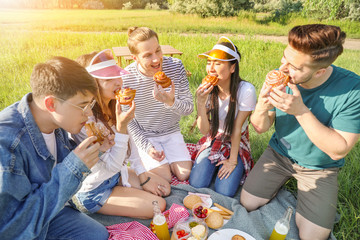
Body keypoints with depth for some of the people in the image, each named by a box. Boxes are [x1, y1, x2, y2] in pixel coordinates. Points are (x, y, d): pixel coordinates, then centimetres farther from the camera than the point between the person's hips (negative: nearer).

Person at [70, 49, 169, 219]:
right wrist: (121, 126, -39)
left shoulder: (112, 107, -5)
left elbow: (129, 143, 4)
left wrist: (143, 177, 5)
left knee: (164, 189, 9)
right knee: (158, 205, -9)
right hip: (92, 191, -8)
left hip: (115, 175, 8)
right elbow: (113, 165, -28)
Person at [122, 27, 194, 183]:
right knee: (164, 178, -11)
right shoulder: (126, 78, -20)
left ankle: (168, 157, 23)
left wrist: (171, 102, -36)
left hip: (171, 132, 2)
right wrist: (146, 147, -13)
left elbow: (189, 108, -13)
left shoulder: (176, 66, -16)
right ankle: (144, 159, 19)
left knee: (185, 175, -6)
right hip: (143, 135, -2)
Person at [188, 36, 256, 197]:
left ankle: (238, 168, 18)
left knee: (225, 192, -13)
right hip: (213, 140, 3)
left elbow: (237, 129, -18)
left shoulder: (245, 90, -25)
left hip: (237, 142, -2)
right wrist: (201, 102, -31)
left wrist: (232, 160, -11)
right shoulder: (206, 89, -15)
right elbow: (204, 130, -17)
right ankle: (215, 165, 20)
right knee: (196, 185, -10)